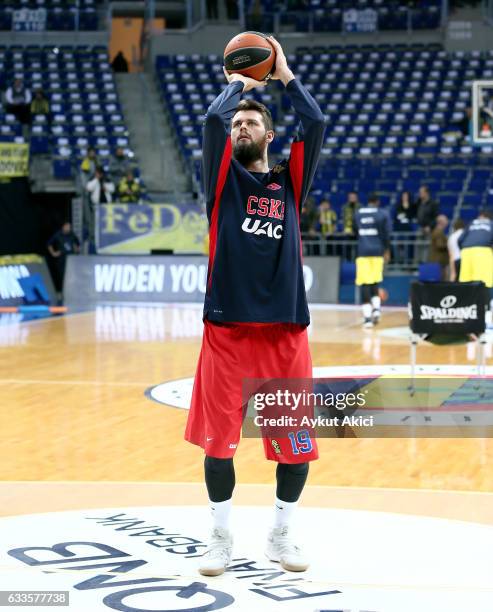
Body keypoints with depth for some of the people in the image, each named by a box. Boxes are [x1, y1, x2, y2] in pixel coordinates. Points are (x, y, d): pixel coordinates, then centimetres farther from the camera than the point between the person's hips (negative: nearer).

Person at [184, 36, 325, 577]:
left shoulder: (290, 182, 11)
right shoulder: (223, 179, 8)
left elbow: (316, 124, -2)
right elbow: (212, 120, -8)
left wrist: (285, 76, 9)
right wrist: (236, 83, 8)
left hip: (285, 326, 2)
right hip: (227, 325, -1)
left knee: (297, 442, 4)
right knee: (218, 440, 1)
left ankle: (280, 537, 22)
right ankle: (221, 539, 17)